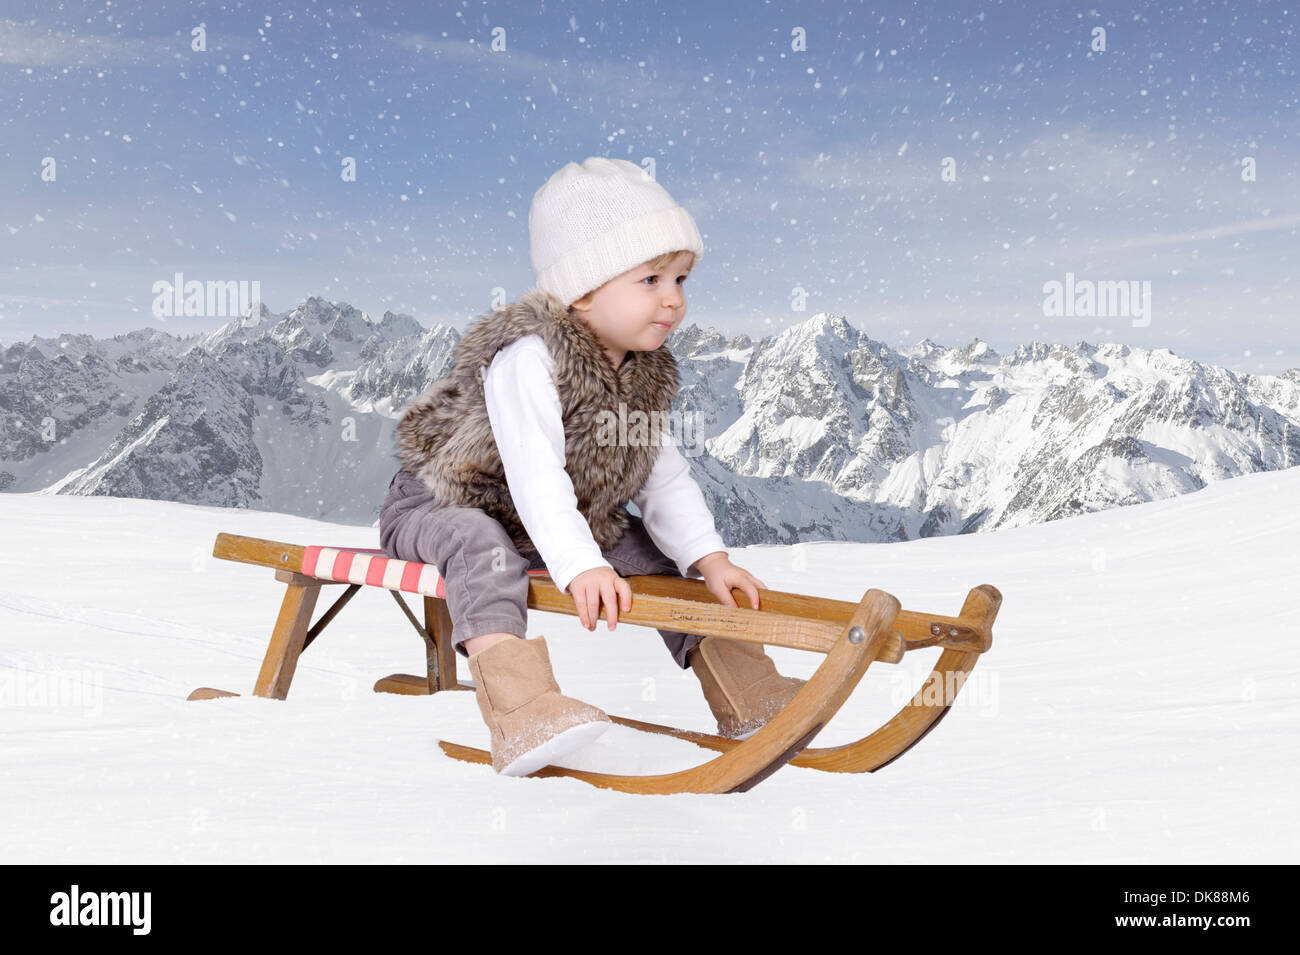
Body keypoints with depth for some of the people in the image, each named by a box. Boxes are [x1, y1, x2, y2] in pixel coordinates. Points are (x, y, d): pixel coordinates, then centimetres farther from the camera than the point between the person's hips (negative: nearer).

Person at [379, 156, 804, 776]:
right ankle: (519, 709, -57)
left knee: (661, 550, 0)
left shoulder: (646, 374, -1)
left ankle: (743, 689, 10)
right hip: (442, 507, -7)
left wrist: (707, 556, -15)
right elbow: (535, 474, -37)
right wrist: (579, 566, -47)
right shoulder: (528, 357, -28)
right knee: (481, 543, -38)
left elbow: (664, 474, -2)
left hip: (573, 523, 7)